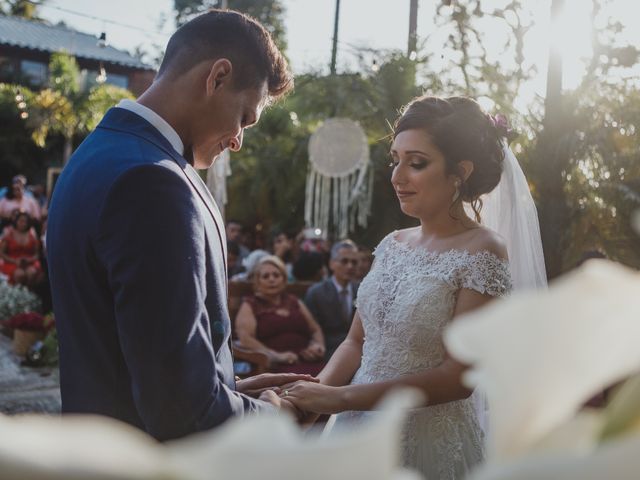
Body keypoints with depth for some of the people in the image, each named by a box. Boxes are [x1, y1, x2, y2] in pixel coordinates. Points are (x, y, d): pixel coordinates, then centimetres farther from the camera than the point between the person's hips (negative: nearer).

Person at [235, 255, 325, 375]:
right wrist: (277, 356, -15)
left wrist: (318, 346, 4)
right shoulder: (250, 306, 11)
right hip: (274, 365, -4)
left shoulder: (294, 301, 25)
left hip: (308, 361, 5)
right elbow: (245, 339, -3)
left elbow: (316, 330, 28)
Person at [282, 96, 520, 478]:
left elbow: (459, 376, -19)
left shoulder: (482, 252, -15)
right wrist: (317, 392, -12)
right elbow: (357, 341, 7)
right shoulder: (392, 245, 3)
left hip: (429, 442, -5)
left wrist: (339, 397, -21)